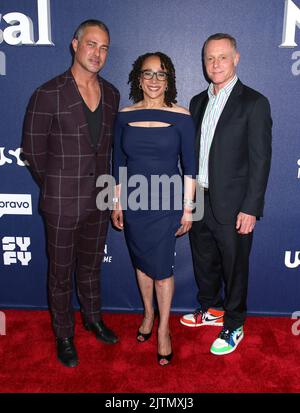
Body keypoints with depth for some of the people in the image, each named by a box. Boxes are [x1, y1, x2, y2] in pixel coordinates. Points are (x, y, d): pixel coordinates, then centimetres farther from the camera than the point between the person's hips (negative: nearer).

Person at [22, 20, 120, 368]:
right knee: (61, 272, 11)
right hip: (62, 203, -4)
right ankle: (64, 336, 31)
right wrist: (58, 185, 2)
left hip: (99, 199, 5)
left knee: (91, 266, 22)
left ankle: (93, 318, 43)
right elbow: (33, 149, -6)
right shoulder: (48, 94, -12)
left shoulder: (111, 94, 4)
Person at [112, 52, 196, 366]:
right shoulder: (125, 116, 0)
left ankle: (163, 328, 23)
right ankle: (148, 313, 39)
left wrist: (188, 208, -5)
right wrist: (117, 203, 6)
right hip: (133, 203, 3)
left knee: (161, 268, 2)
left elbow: (189, 166, -4)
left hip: (166, 204, -3)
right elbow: (118, 163, 6)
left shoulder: (181, 117, -7)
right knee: (141, 263, 16)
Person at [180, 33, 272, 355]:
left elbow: (260, 160, -12)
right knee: (204, 263, 20)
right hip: (198, 201, 6)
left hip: (232, 206, -6)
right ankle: (211, 310, 42)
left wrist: (251, 208, -16)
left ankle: (233, 326, 28)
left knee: (234, 268, 9)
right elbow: (192, 152, 12)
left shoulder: (254, 103, -9)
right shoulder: (198, 102, 10)